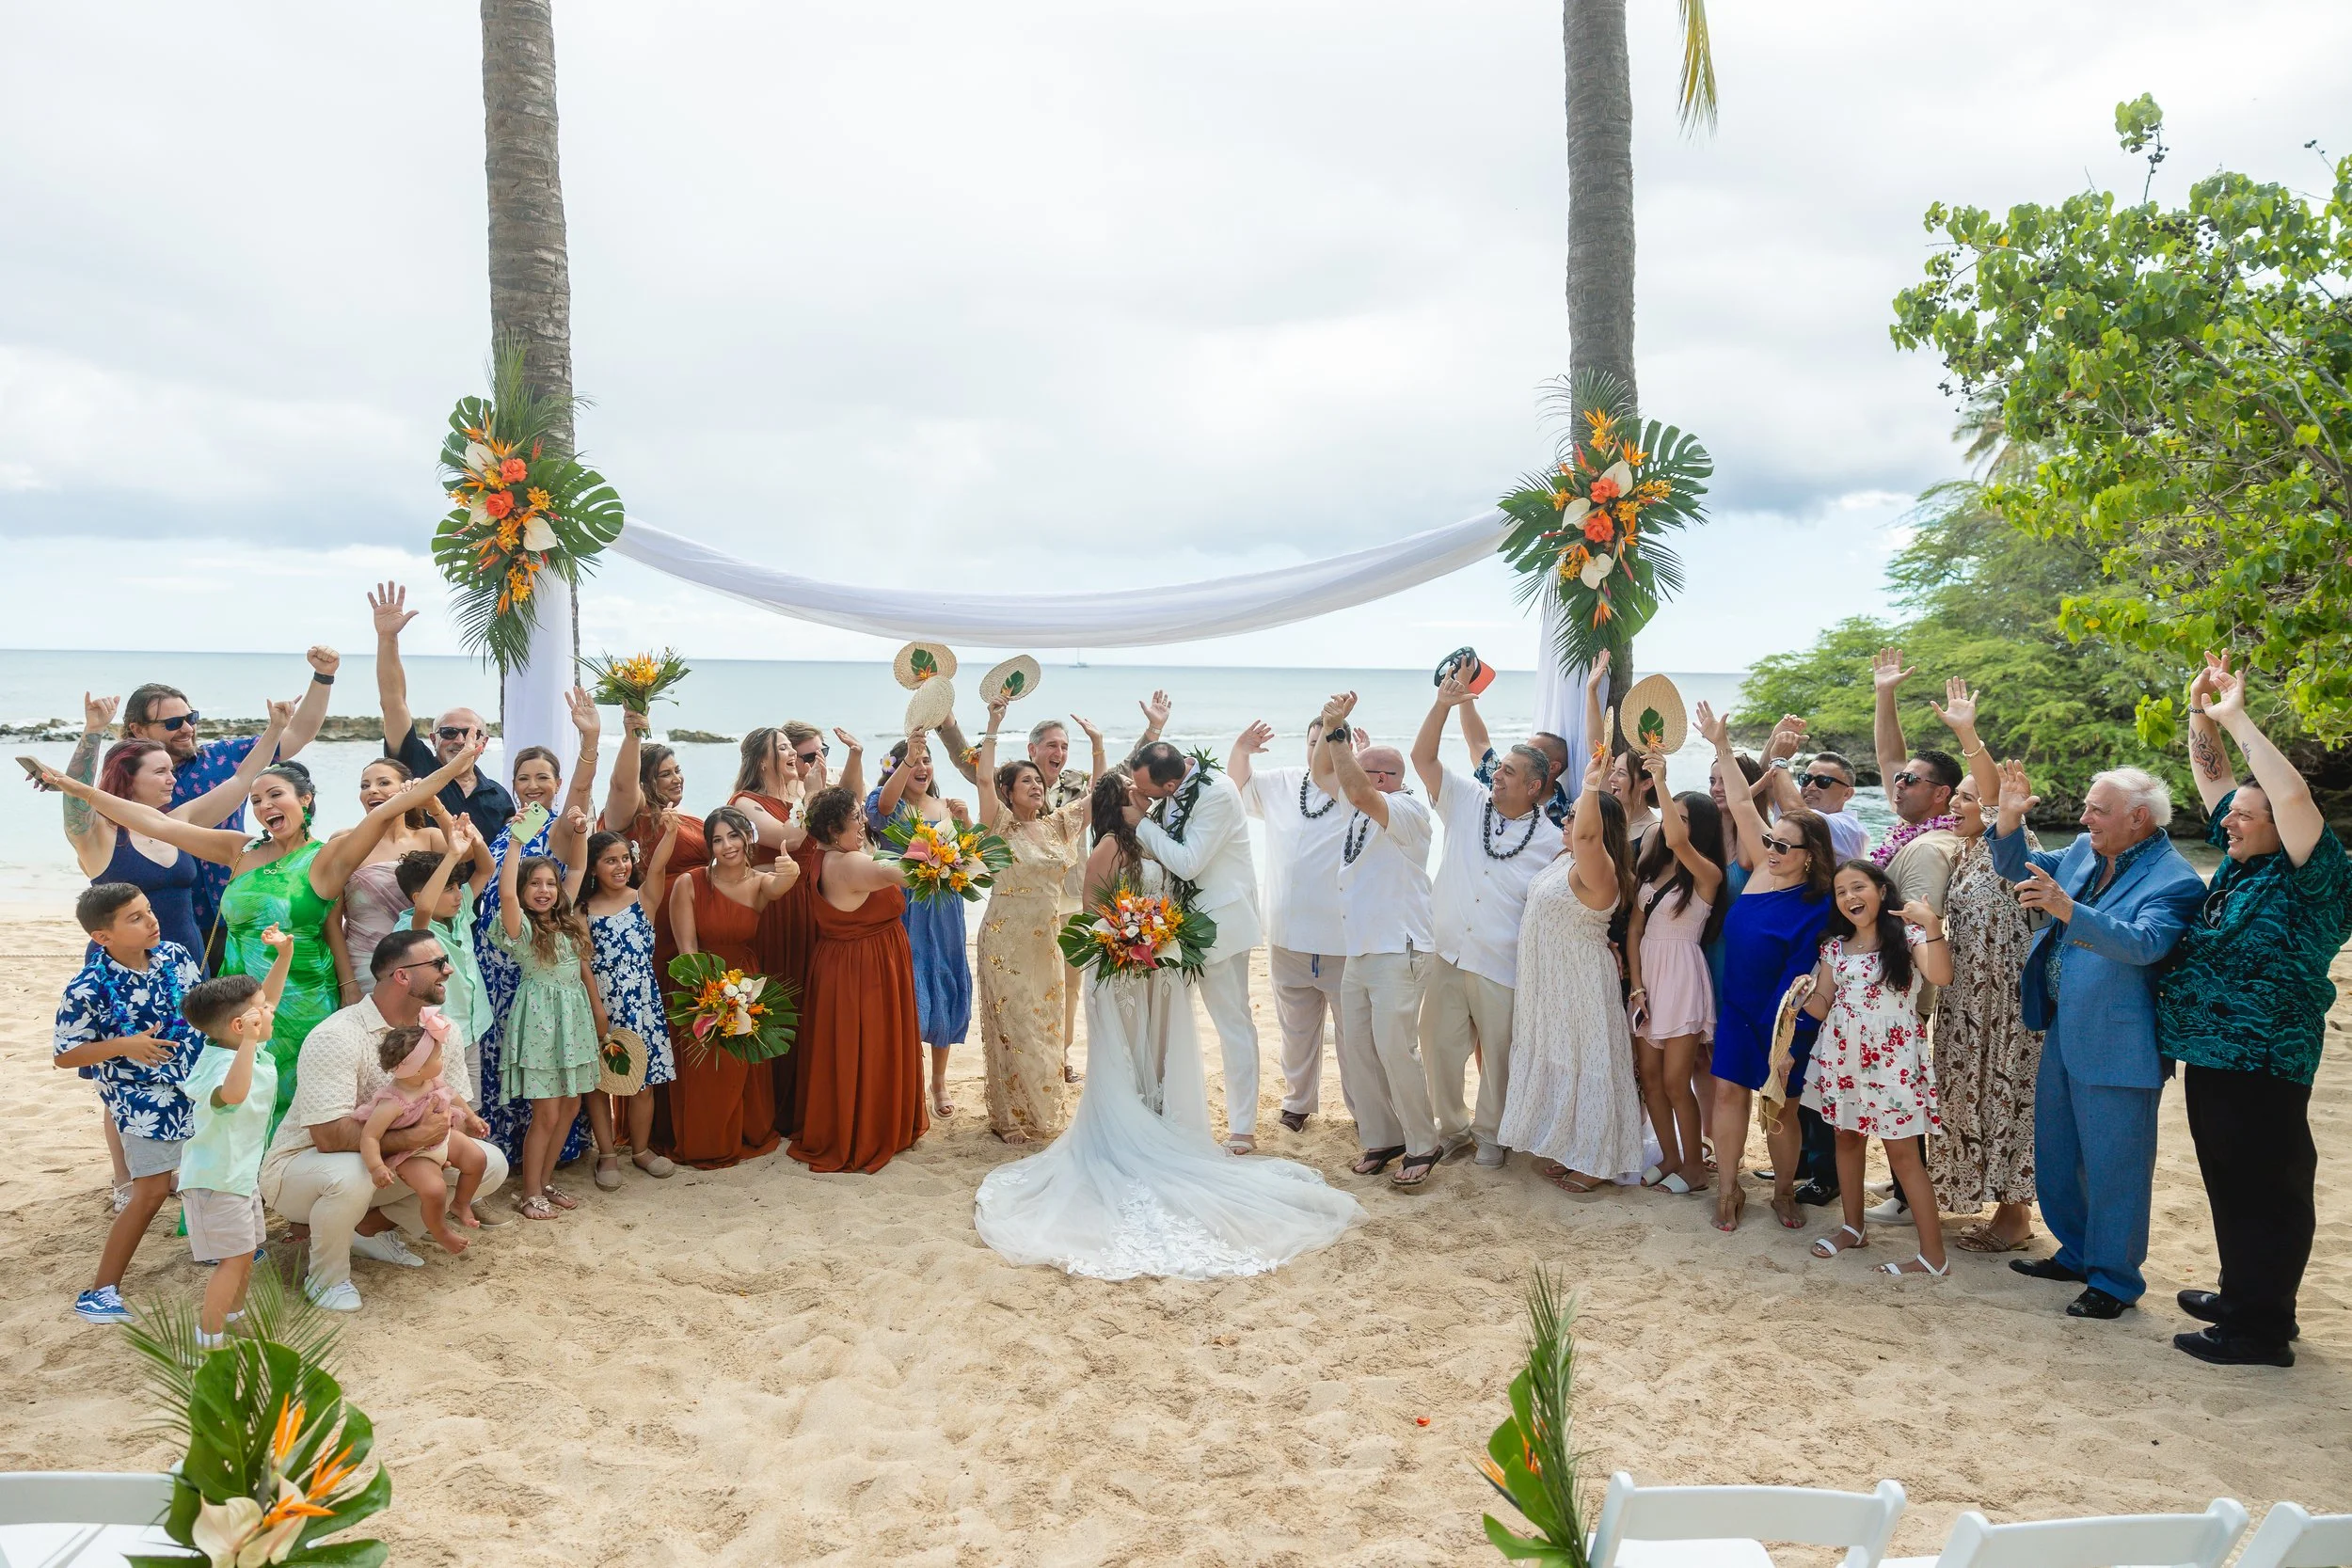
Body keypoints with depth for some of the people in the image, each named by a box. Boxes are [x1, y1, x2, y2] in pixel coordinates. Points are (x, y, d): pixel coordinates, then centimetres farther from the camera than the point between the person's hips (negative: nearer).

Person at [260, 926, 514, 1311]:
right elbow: (330, 1136, -33)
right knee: (350, 1177, -40)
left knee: (490, 1164, -8)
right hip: (303, 1163, -7)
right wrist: (411, 1137, -33)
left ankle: (371, 1227, 8)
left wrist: (441, 1130, -22)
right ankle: (326, 1276, -9)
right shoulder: (336, 1038, -26)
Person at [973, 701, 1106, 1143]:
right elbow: (985, 778, -20)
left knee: (1045, 1025, 11)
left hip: (1047, 940, 5)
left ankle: (1041, 1111, 25)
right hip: (1006, 940, -5)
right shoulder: (1001, 825, -6)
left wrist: (1098, 743, 5)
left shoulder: (1059, 824, 8)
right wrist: (993, 725, -22)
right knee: (1012, 1026, 0)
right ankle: (1009, 1117, 12)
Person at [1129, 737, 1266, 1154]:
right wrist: (1143, 811, -10)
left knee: (1233, 1022, 1)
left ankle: (1242, 1130, 9)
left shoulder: (1216, 794, -23)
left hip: (1219, 920, -8)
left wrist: (1142, 822, -18)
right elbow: (1159, 851, 8)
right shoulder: (1170, 789, 0)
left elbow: (1187, 864, -25)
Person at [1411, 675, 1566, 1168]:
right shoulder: (1467, 802, 2)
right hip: (1447, 955, 2)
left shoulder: (1551, 841, -3)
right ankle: (1452, 1129, 28)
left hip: (1502, 968, -2)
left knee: (1498, 1056, 8)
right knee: (1439, 1047, 8)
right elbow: (1422, 757, -3)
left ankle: (1489, 1134, 30)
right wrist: (1442, 704, -14)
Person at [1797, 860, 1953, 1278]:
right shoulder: (1835, 947, 7)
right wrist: (1805, 993, -11)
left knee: (1902, 1152, -5)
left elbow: (1941, 975, -26)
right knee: (1847, 1137, 14)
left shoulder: (1907, 936, -7)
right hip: (1842, 1056, 6)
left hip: (1891, 1059, -5)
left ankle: (1933, 1255, 0)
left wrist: (1932, 925, -34)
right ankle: (1853, 1227, 30)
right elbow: (1822, 1008, 9)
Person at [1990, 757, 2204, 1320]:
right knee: (2057, 1156, 20)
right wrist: (2010, 816, 0)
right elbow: (2018, 867, 18)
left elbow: (2143, 943, -34)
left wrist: (2067, 909, -46)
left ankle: (2114, 1281, 19)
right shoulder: (2083, 852, 5)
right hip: (2063, 1035, 8)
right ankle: (2078, 1253, 38)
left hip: (2118, 1046, -8)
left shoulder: (2175, 881, -18)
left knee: (2113, 1166, 3)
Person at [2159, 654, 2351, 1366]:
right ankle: (2242, 1296, 32)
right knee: (2230, 1186, 18)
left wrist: (2238, 718, -22)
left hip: (2261, 1065, -9)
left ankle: (2261, 1332, 7)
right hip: (2211, 1057, 9)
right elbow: (2212, 776, 18)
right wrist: (2201, 712, 6)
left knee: (2265, 1191, -1)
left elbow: (2293, 795, -28)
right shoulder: (2240, 864, 10)